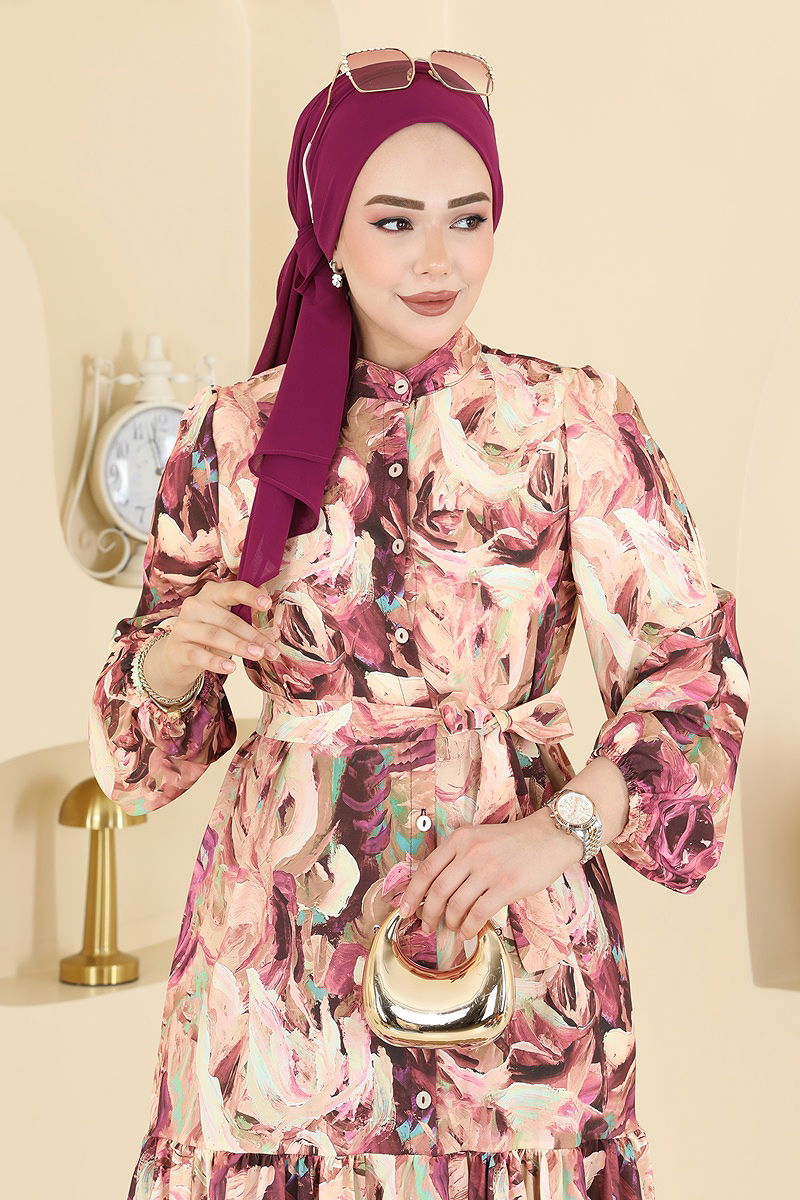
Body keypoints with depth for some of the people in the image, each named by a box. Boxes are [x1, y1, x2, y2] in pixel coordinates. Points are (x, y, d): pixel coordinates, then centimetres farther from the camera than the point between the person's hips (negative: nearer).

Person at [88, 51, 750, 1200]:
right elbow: (152, 704, 10)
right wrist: (177, 651, -13)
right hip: (282, 924, 2)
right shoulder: (232, 435, 2)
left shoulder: (576, 423, -4)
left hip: (508, 925, -1)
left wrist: (561, 825, -21)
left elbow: (693, 670, -6)